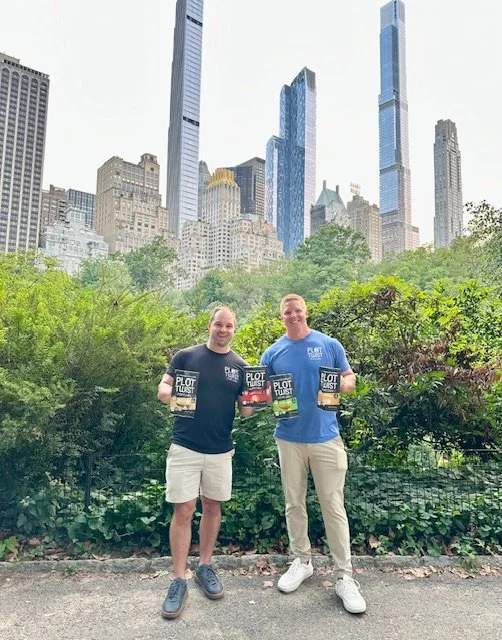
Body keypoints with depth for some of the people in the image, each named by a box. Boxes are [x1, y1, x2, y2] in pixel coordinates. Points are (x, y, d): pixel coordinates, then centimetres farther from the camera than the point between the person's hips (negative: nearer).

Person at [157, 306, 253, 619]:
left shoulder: (240, 366, 3)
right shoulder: (186, 356, -3)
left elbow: (245, 410, 3)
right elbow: (163, 389, -2)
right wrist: (171, 394, -25)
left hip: (221, 450, 3)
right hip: (185, 447, -2)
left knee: (213, 507, 14)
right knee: (183, 510, 1)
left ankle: (205, 567, 33)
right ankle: (179, 581, 14)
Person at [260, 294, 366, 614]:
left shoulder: (329, 344, -1)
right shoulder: (273, 353, 4)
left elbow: (350, 378, 4)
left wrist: (342, 385, -19)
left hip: (325, 437, -2)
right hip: (289, 438, 2)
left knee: (334, 507, 3)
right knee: (294, 504, 13)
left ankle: (345, 576, 15)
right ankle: (302, 561, 32)